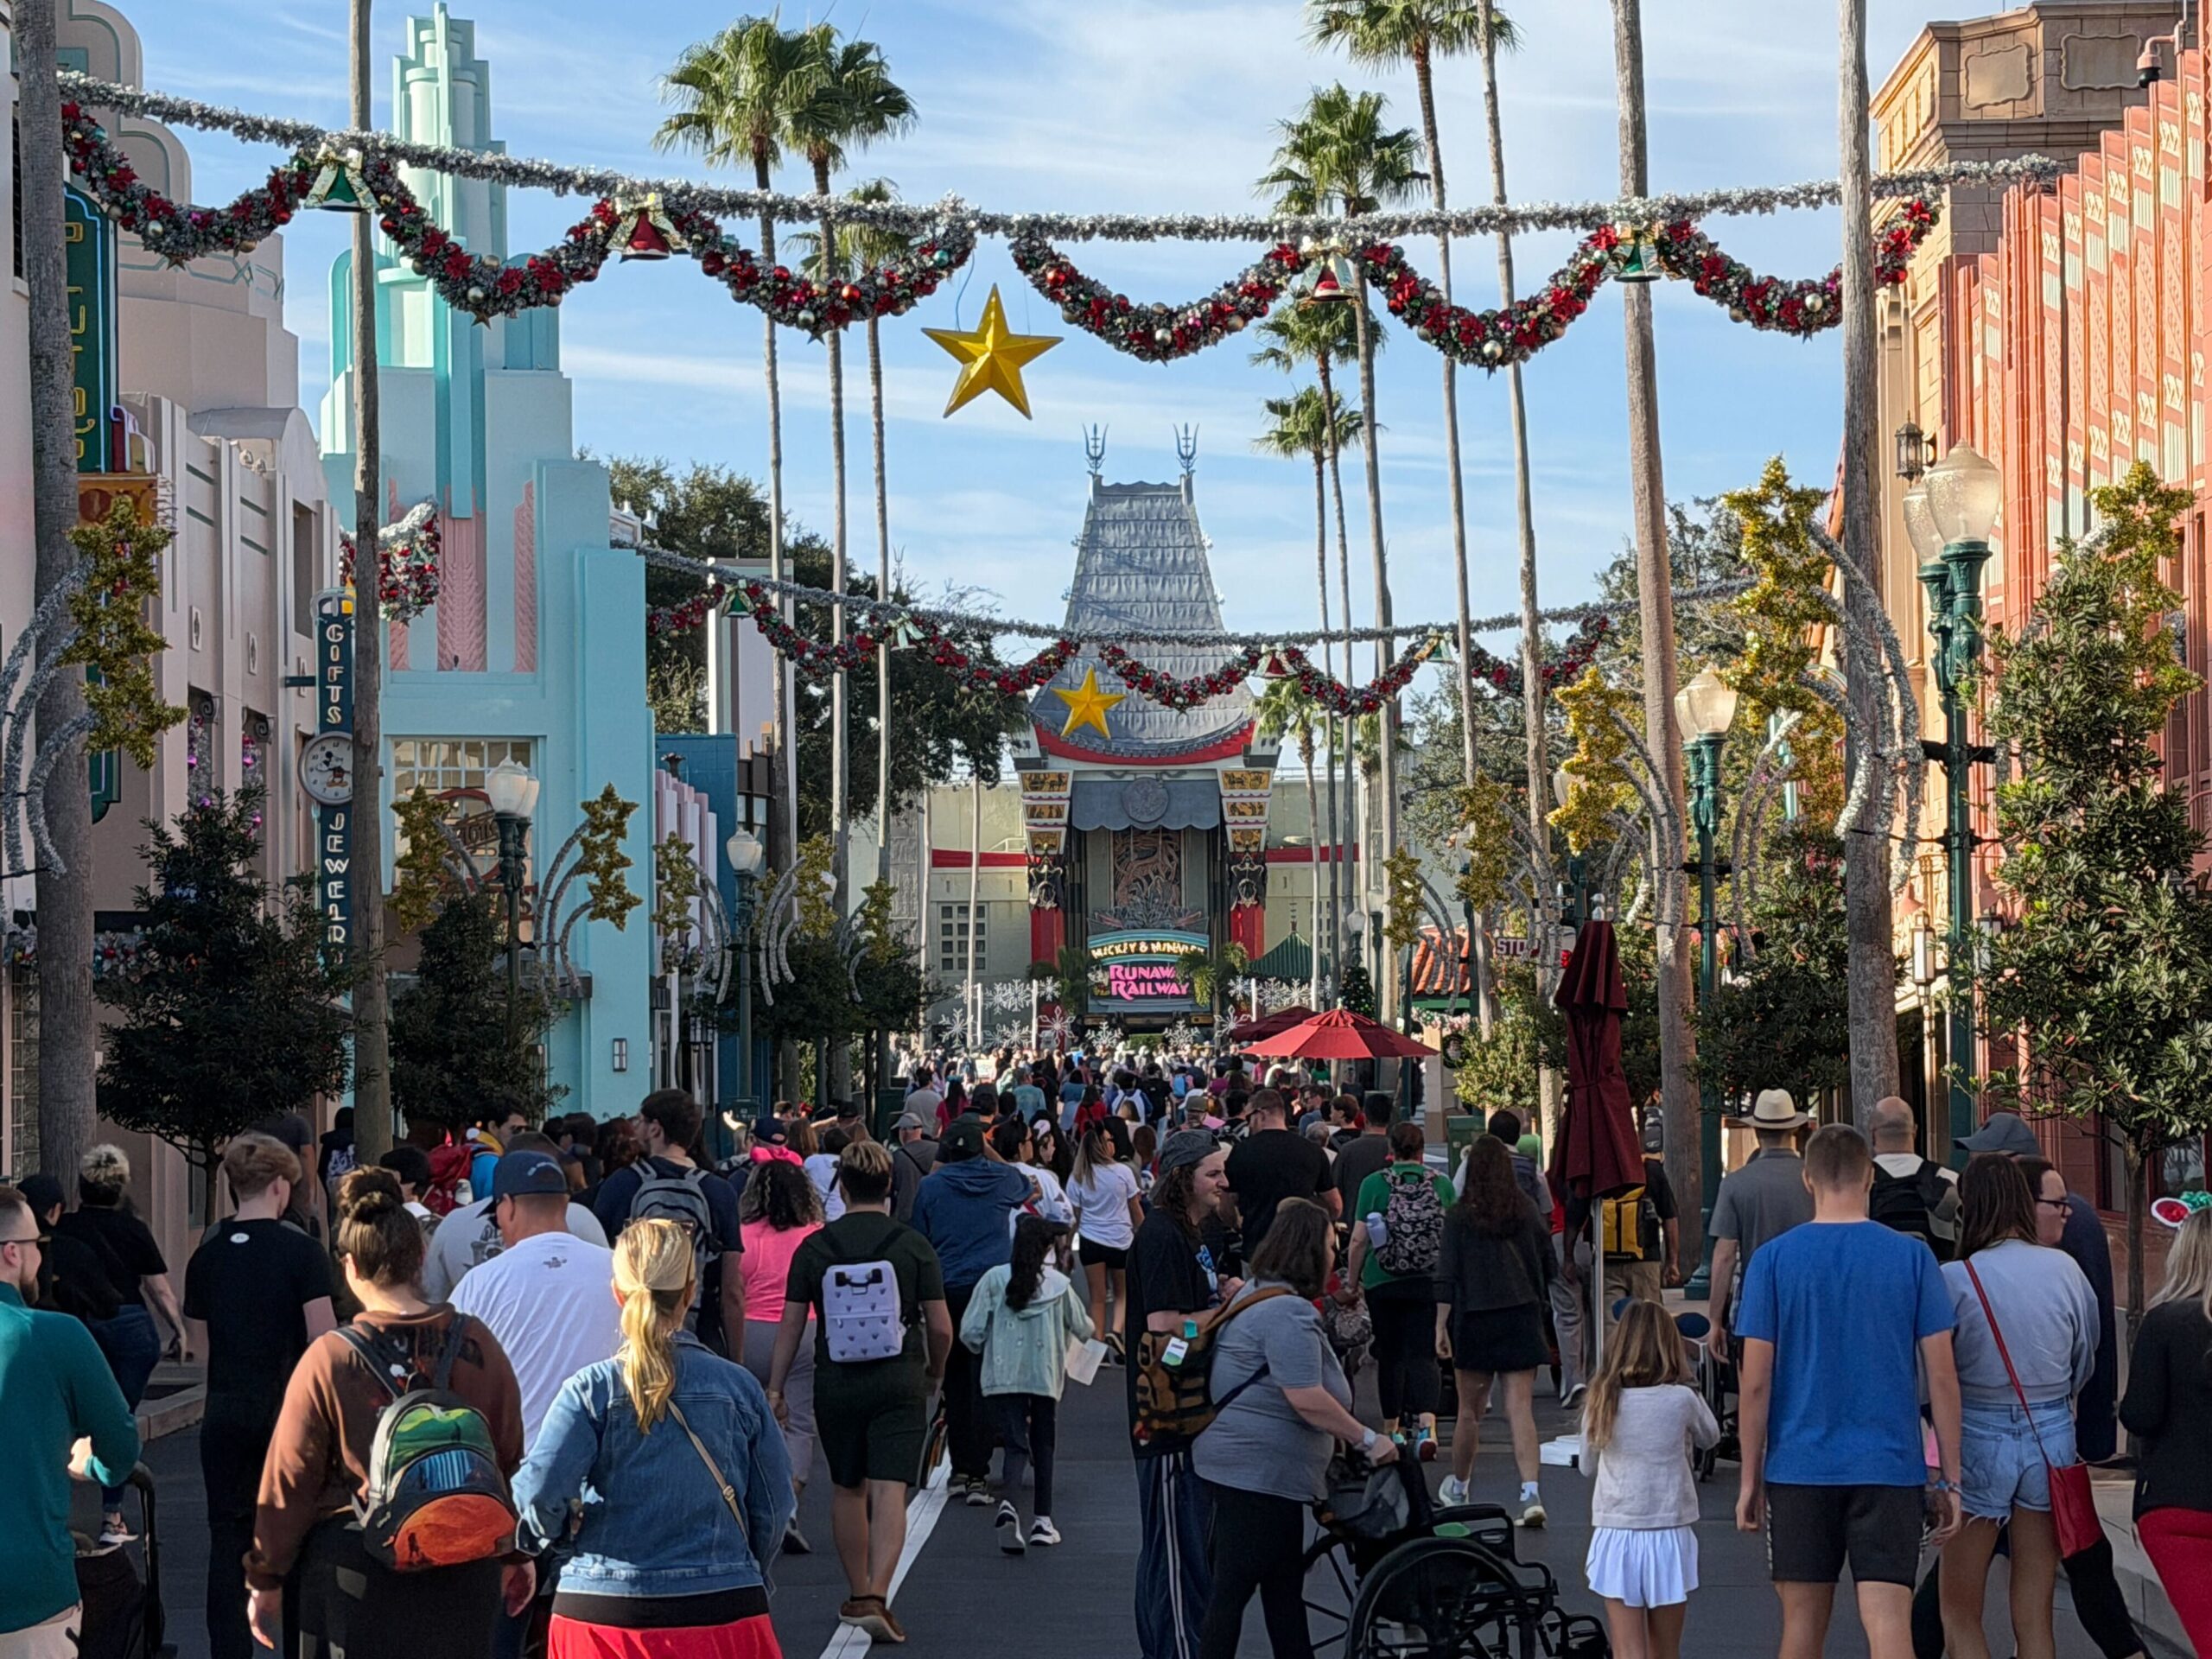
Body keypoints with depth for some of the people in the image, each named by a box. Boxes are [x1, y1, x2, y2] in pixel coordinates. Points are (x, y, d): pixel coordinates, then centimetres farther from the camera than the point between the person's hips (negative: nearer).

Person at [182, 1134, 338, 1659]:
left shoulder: (207, 1257, 2)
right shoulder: (301, 1251, -10)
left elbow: (201, 1343, 8)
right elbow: (323, 1341, -12)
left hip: (226, 1413, 3)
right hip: (290, 1409, -3)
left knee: (229, 1537, 7)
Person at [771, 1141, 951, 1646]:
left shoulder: (813, 1248, 0)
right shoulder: (913, 1245, -2)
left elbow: (791, 1324, 1)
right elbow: (940, 1326, -1)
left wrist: (775, 1387, 8)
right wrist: (935, 1371, 18)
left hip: (835, 1382, 2)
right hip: (899, 1381, -1)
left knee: (847, 1489, 16)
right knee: (890, 1491, -6)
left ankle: (858, 1596, 25)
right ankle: (877, 1598, -20)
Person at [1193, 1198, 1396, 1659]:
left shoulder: (1254, 1294, 16)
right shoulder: (1289, 1313, -19)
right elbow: (1306, 1398, -24)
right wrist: (1367, 1439, -17)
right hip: (1261, 1470, -11)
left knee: (1285, 1585, 15)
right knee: (1234, 1589, -6)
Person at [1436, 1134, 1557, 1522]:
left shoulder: (1459, 1216, -4)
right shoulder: (1527, 1211, 3)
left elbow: (1447, 1276, -7)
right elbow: (1548, 1265, 10)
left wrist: (1441, 1326, -5)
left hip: (1476, 1319, -1)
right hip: (1521, 1317, 1)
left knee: (1470, 1410, 13)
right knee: (1521, 1408, -5)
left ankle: (1458, 1487, 30)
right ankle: (1531, 1493, -19)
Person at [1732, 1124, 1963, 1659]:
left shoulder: (1772, 1259, -1)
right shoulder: (1912, 1257, -1)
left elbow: (1755, 1381, -2)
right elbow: (1941, 1375, -1)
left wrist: (1750, 1479, 7)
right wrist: (1949, 1480, 6)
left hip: (1799, 1469, 1)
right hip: (1889, 1469, -1)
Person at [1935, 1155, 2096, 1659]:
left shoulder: (1955, 1279, -14)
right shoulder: (2065, 1271, -3)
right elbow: (2084, 1365, 10)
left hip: (1979, 1439, -4)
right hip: (2052, 1436, 4)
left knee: (1959, 1616, 8)